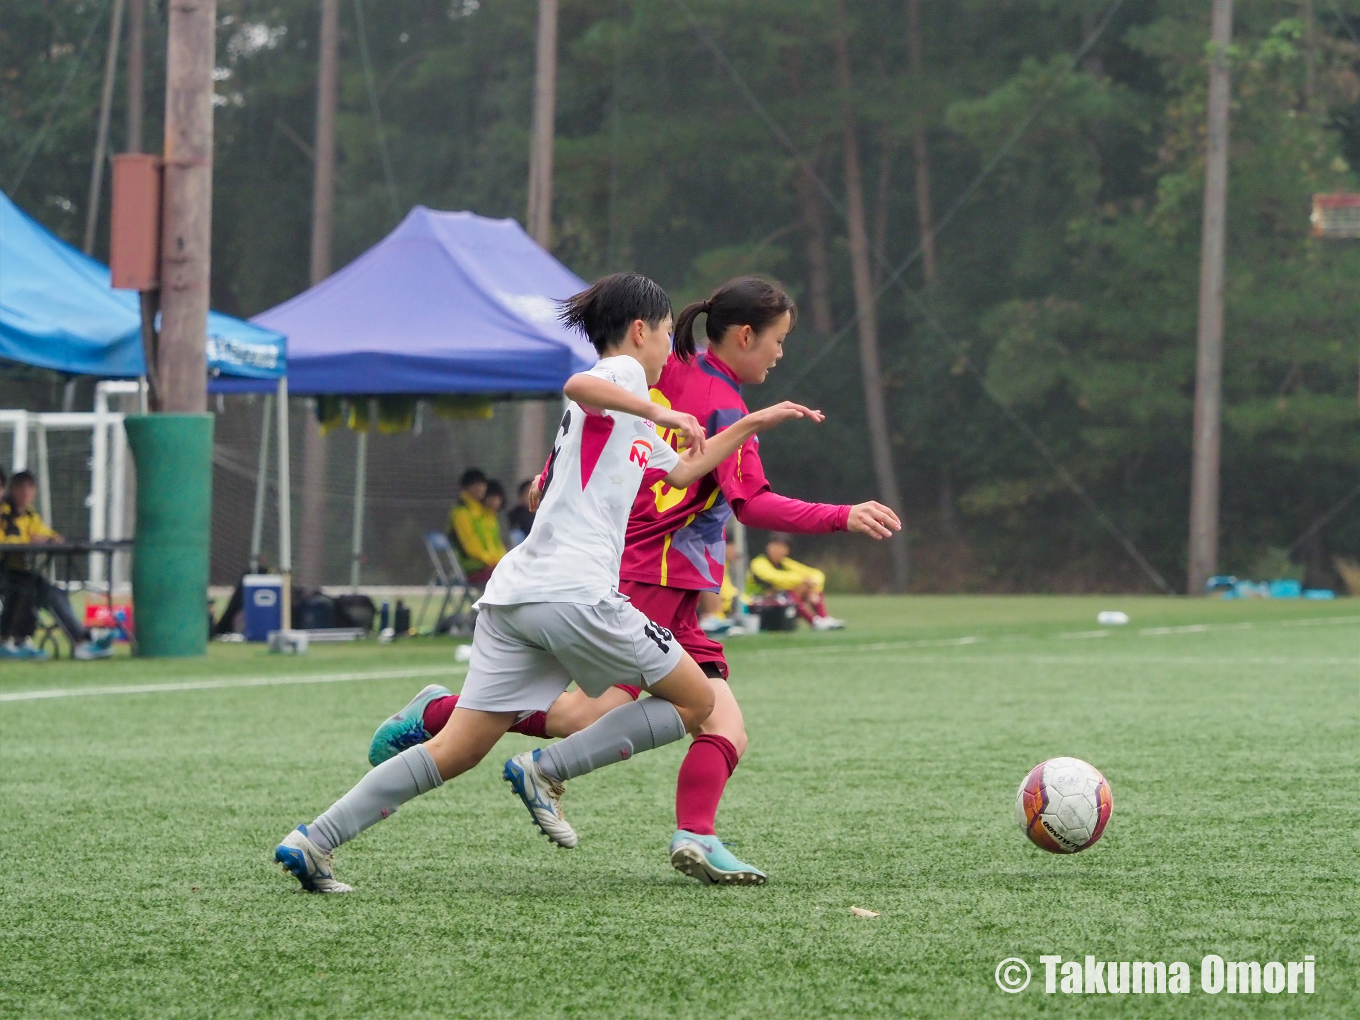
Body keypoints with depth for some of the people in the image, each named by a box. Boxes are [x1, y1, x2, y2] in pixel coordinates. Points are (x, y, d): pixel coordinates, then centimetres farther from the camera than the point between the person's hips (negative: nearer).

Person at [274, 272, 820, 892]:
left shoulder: (628, 420, 30)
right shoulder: (622, 374, 0)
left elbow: (681, 471, 40)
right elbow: (577, 386, -23)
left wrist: (754, 423, 39)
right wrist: (659, 414, -25)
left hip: (512, 598, 9)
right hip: (572, 592, -9)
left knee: (457, 750, 3)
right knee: (695, 701, 5)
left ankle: (312, 841, -7)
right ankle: (546, 771, -4)